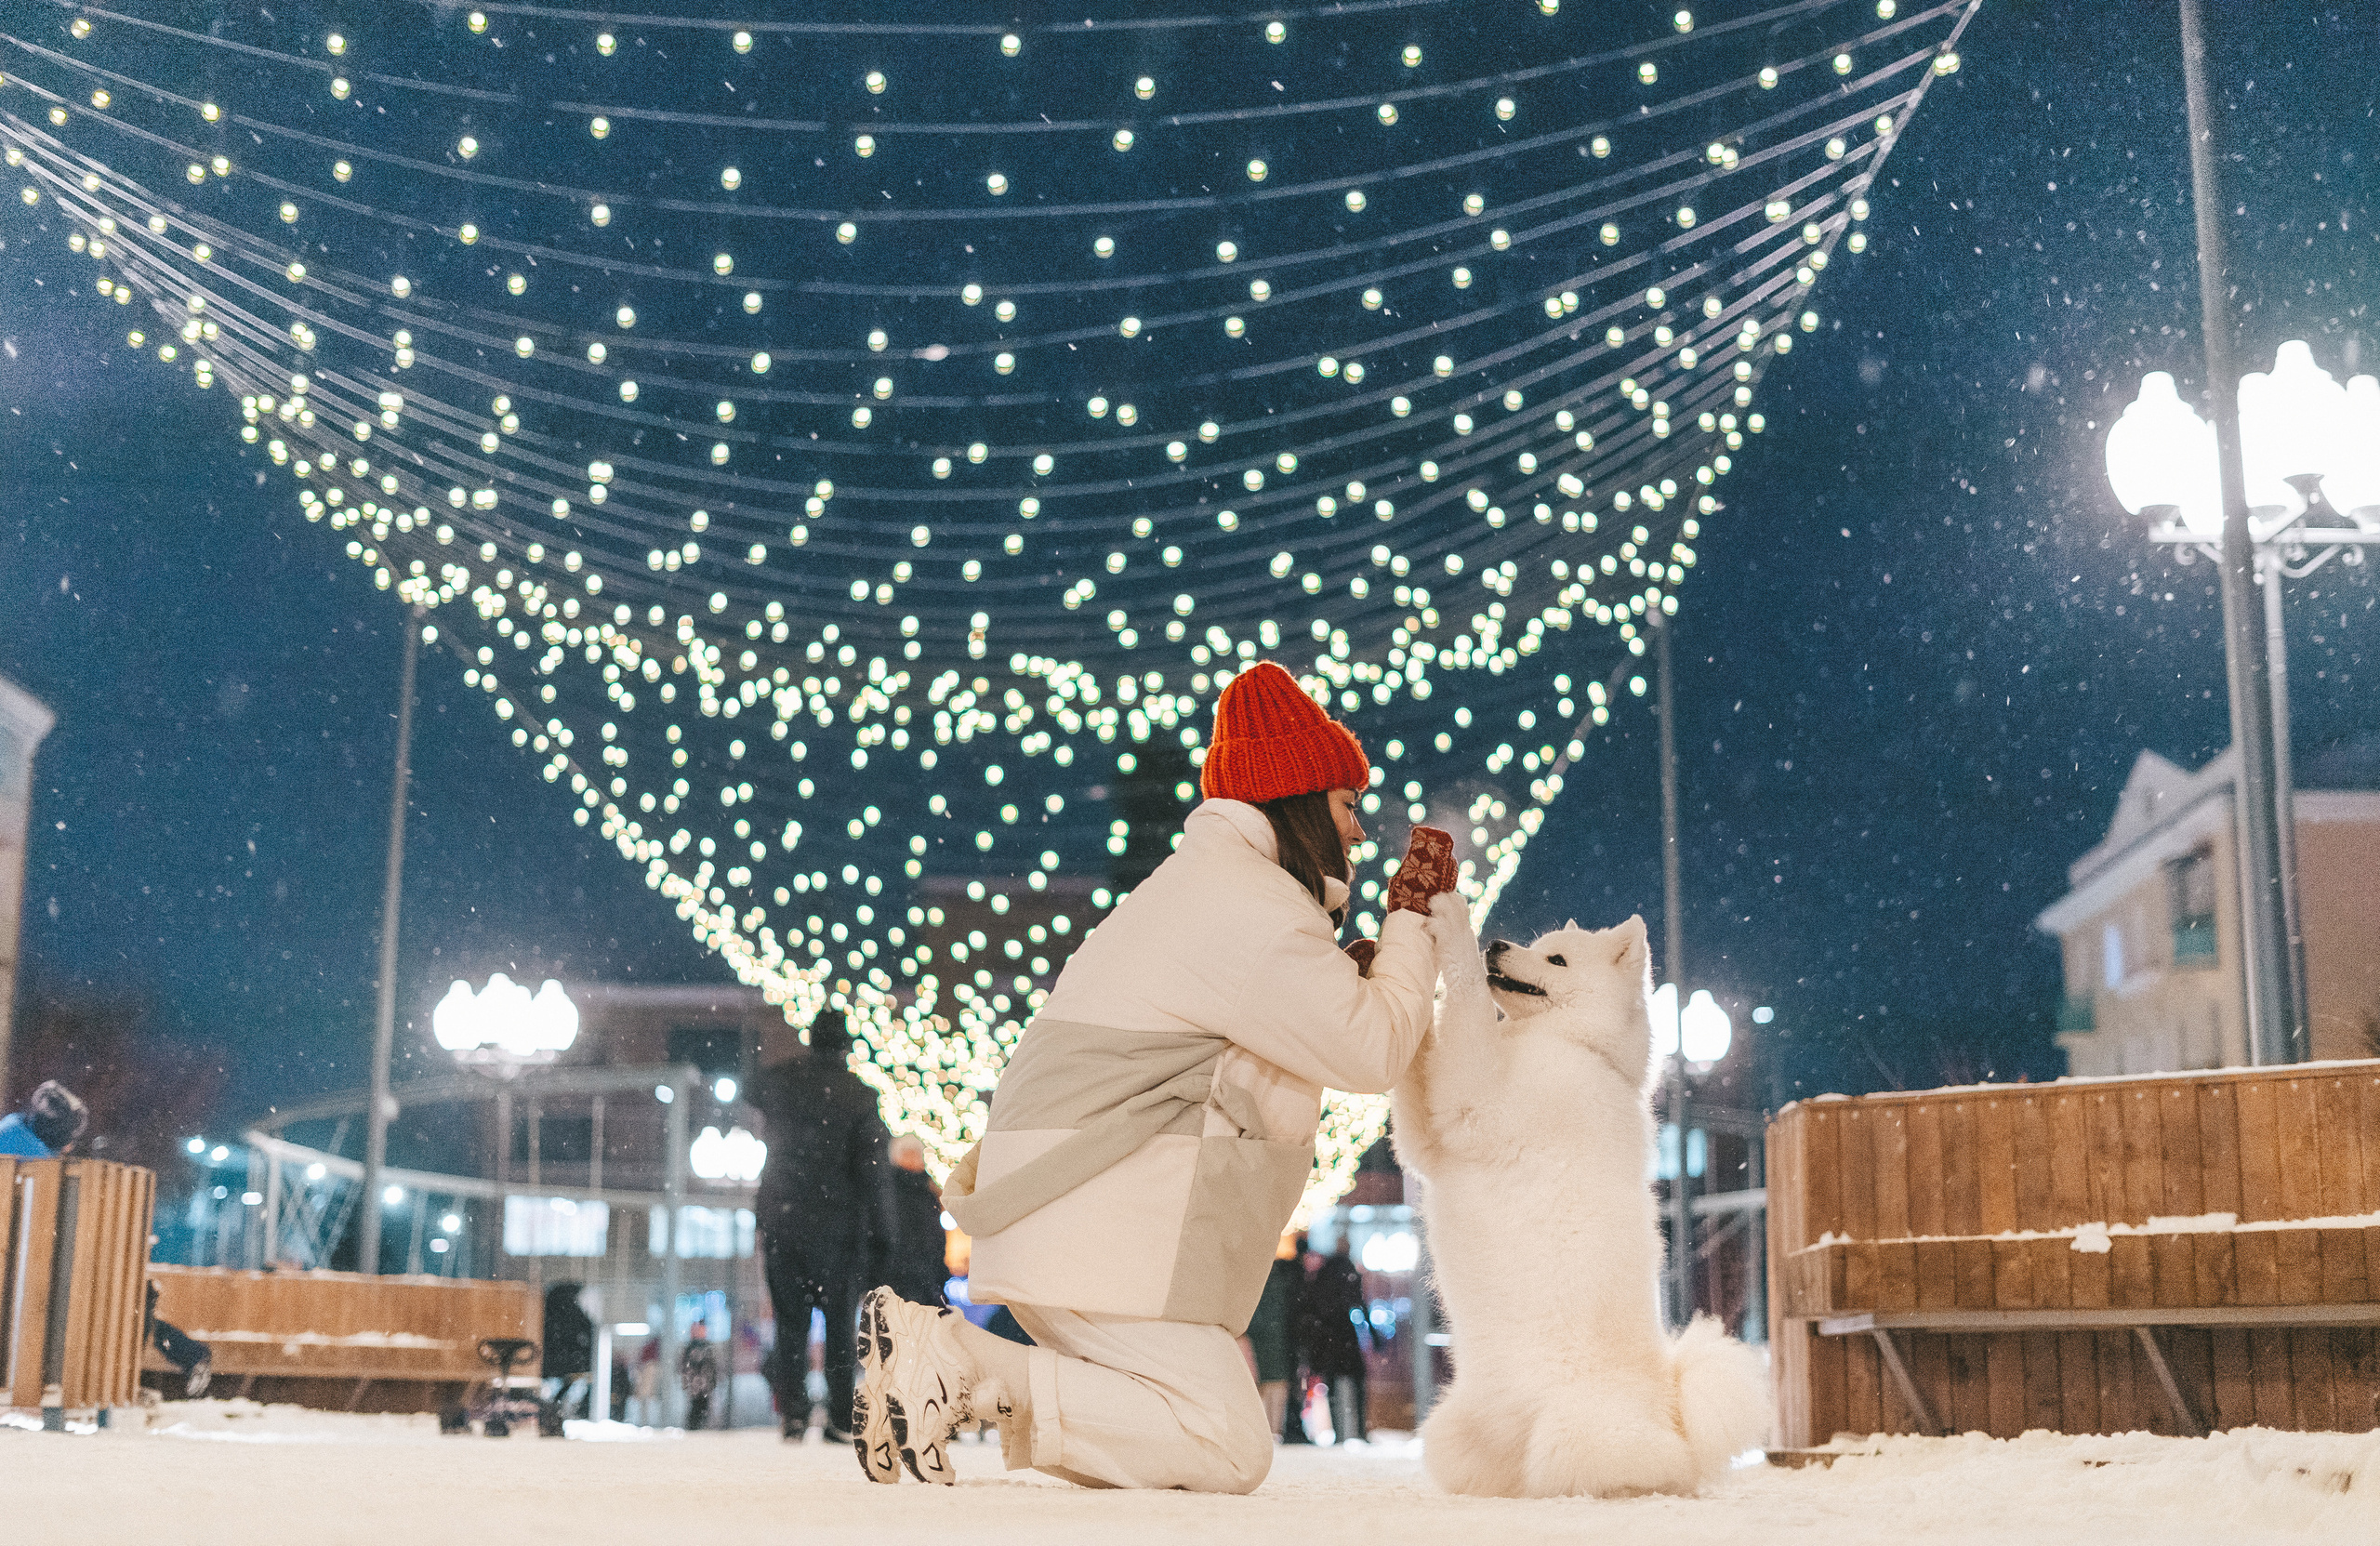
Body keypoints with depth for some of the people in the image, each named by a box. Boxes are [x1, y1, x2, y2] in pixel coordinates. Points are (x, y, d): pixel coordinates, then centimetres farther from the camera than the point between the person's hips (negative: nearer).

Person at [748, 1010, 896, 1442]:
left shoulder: (778, 1080, 0)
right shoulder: (860, 1096, -9)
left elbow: (755, 1094, 27)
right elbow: (874, 1170, -9)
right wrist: (881, 1235, -3)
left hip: (780, 1222, 2)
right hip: (837, 1226, -2)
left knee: (790, 1322, 8)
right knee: (840, 1323, 6)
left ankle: (793, 1412, 1)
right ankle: (841, 1418, 4)